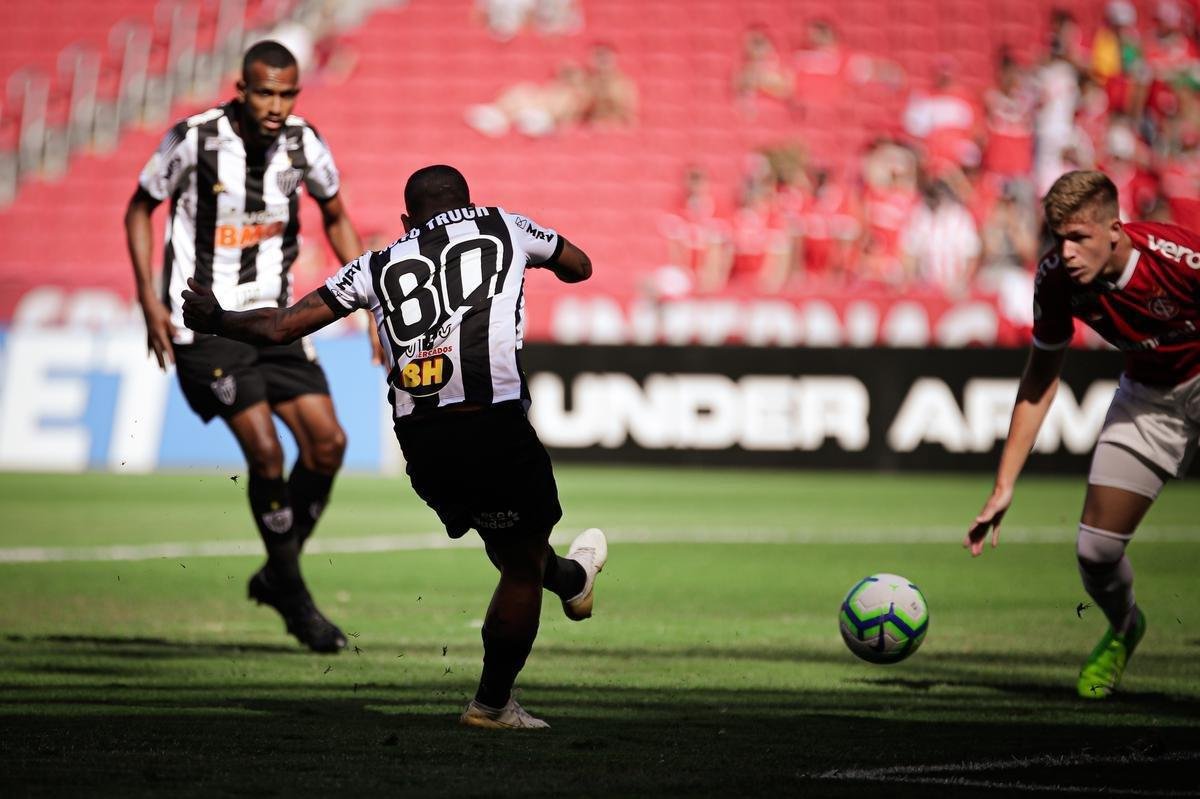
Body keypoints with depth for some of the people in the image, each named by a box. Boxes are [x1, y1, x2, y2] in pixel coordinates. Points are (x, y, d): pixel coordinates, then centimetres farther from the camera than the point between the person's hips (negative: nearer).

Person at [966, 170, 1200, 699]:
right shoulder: (1056, 279, -17)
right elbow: (1041, 378, -3)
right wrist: (1004, 486, -4)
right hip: (1146, 394, 4)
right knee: (1095, 550, -2)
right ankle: (1124, 629, 30)